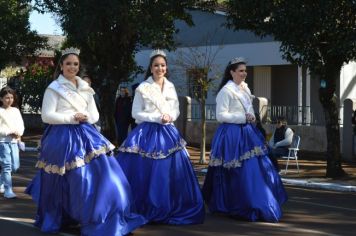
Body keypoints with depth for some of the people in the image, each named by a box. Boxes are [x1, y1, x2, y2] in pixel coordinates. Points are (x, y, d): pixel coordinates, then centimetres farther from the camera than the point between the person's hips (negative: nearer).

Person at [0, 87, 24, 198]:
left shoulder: (16, 110, 10)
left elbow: (21, 125, 9)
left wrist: (19, 133, -11)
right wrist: (10, 132, -19)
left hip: (14, 141, 6)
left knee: (15, 166, 9)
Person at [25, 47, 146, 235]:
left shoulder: (85, 88, 16)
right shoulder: (54, 88, -1)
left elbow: (95, 115, 16)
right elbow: (46, 116, -8)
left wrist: (85, 117, -7)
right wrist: (72, 117, -13)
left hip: (86, 136, 5)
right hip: (64, 139, -5)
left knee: (102, 176, -2)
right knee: (78, 180, -5)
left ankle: (104, 220, 9)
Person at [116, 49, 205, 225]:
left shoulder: (170, 87, 12)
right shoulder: (143, 88, -2)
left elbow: (176, 110, 17)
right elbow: (136, 113, -4)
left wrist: (170, 116, -6)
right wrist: (158, 118, -13)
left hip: (168, 133, 4)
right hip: (148, 134, -4)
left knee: (170, 174, 0)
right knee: (146, 175, -6)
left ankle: (170, 211, 10)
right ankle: (144, 211, 5)